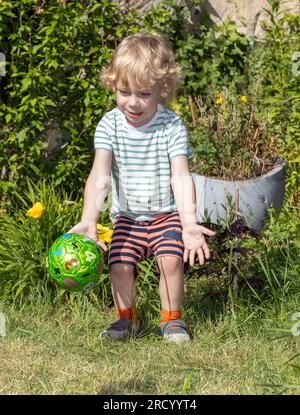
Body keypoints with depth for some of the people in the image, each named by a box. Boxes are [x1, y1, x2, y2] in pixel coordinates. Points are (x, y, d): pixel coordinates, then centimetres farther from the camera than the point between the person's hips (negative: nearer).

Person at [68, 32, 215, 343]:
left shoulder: (172, 126, -15)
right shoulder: (109, 126, -13)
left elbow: (181, 177, -22)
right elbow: (99, 177, -24)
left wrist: (189, 223, -36)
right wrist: (88, 221, -38)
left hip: (167, 213, -1)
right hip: (128, 216, 2)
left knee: (171, 259, -21)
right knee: (120, 264, -15)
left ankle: (171, 318, 3)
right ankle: (125, 318, 12)